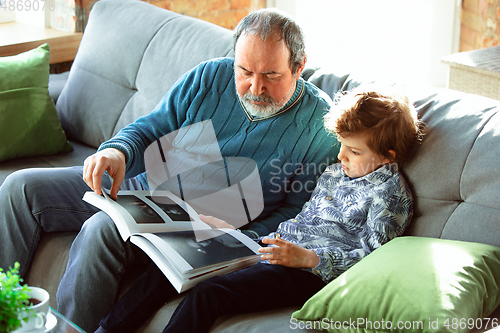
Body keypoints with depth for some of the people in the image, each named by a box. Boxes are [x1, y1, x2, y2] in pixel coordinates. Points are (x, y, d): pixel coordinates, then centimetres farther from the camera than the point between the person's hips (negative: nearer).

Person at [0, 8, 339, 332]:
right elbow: (150, 130, 6)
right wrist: (118, 151, -16)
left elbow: (296, 211, -7)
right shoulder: (210, 77, 0)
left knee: (104, 229, -34)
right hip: (144, 186, 6)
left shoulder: (319, 125, -11)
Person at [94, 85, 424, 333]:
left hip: (310, 272, -9)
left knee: (208, 293, -27)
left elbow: (369, 256, -14)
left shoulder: (391, 193, -6)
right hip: (278, 248, 9)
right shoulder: (335, 173, 20)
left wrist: (306, 257, -25)